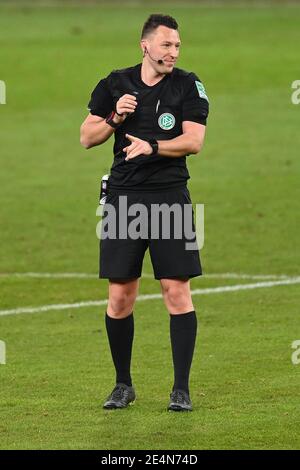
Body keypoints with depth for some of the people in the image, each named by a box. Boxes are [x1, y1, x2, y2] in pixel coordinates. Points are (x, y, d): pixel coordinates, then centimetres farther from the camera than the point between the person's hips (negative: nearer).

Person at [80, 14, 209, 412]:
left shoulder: (188, 85, 1)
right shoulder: (115, 84, 7)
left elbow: (194, 140, -8)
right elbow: (86, 138, 9)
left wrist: (152, 146, -20)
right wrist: (115, 117, -9)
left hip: (170, 196, -2)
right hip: (124, 197, 2)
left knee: (177, 291, -6)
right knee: (119, 296, 3)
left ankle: (181, 389, 0)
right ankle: (123, 384, 17)